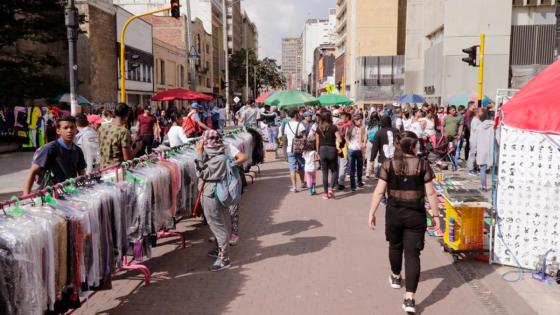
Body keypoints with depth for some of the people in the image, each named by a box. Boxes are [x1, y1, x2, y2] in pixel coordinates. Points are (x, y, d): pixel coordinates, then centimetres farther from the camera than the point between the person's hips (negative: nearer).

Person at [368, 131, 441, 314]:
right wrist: (436, 214, 5)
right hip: (416, 214, -1)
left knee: (395, 245, 25)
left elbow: (379, 191, -7)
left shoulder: (388, 164, -5)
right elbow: (430, 193, -5)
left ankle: (396, 277, 48)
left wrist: (372, 213, 1)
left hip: (394, 213, 1)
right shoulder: (423, 165, -6)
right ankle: (410, 298, -5)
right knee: (412, 253, 2)